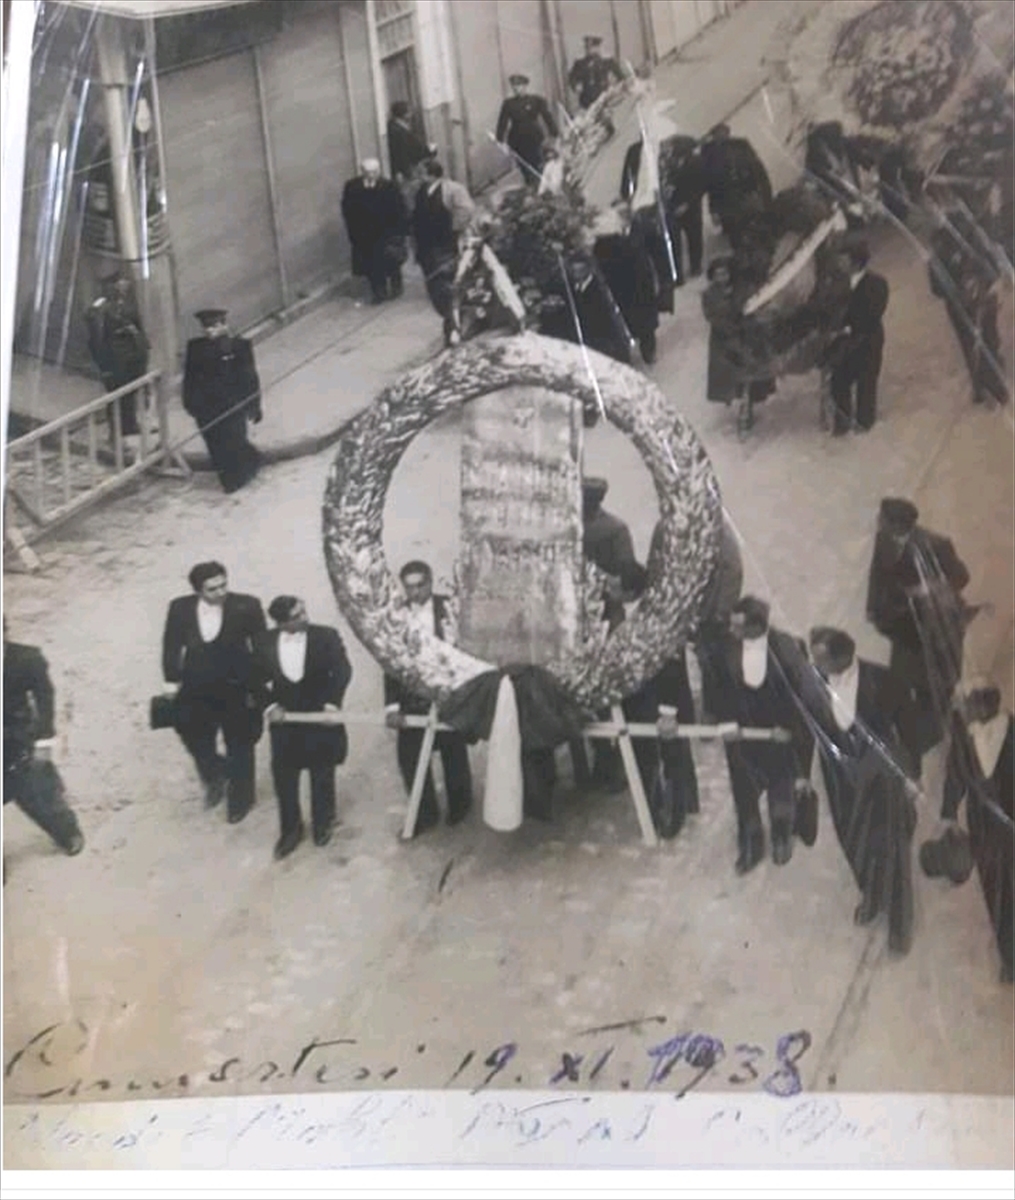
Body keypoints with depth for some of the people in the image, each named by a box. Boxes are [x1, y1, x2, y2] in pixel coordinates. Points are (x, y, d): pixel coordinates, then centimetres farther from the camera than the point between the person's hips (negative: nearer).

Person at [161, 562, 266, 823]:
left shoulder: (247, 607, -19)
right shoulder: (180, 608, -11)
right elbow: (172, 646, 3)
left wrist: (256, 687, -9)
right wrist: (173, 681, 1)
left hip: (237, 691, -2)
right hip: (196, 691, 2)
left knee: (239, 748, 15)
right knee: (196, 742, 14)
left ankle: (240, 799, 38)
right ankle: (215, 778, 46)